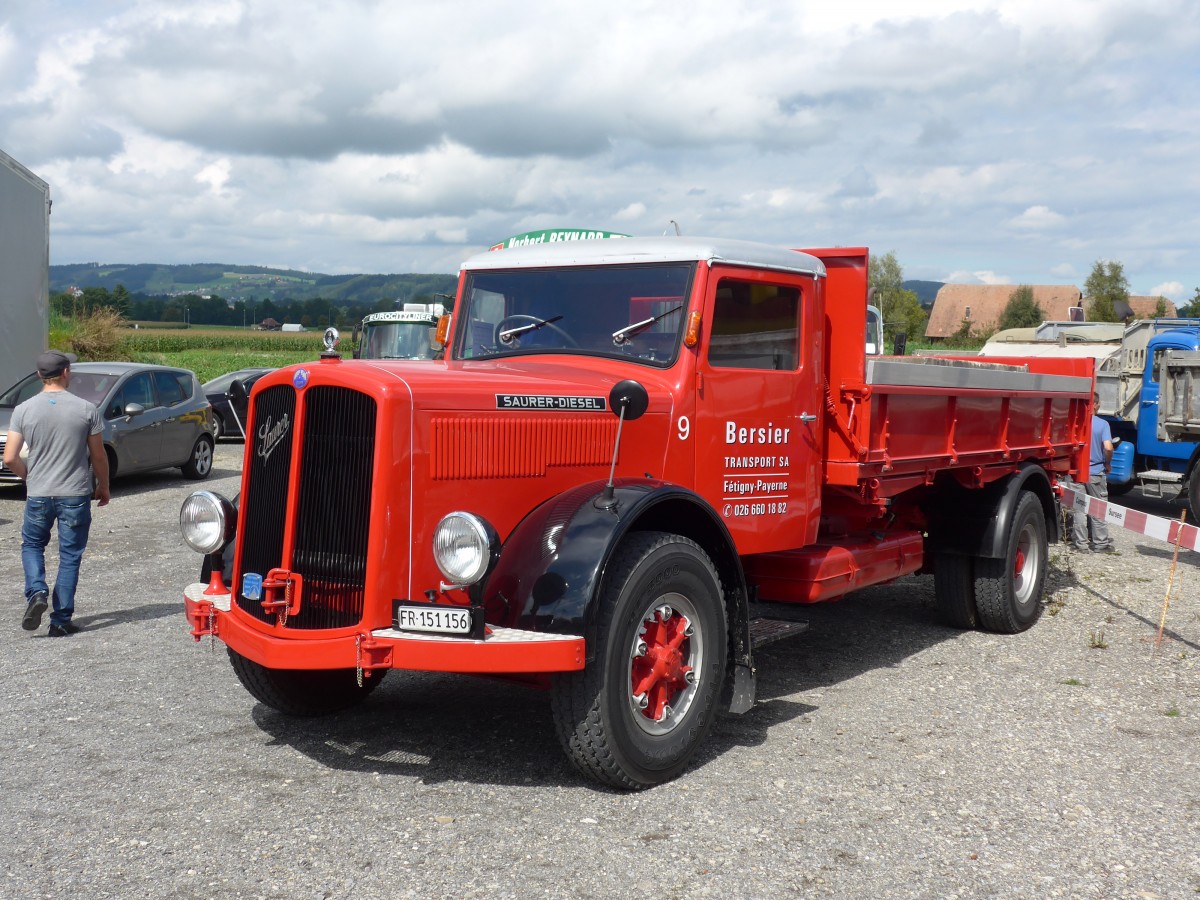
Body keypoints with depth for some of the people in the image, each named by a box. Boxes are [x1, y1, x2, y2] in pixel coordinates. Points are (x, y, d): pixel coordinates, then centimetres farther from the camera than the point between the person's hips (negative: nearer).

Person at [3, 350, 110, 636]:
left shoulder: (24, 410, -4)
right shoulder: (86, 409, -6)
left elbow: (10, 458, -5)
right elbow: (98, 457, 0)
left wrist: (30, 477, 14)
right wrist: (103, 488, 15)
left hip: (38, 495, 1)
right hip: (75, 495, -1)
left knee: (31, 545, 22)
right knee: (69, 557, 7)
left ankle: (36, 593, -2)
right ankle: (61, 621, 8)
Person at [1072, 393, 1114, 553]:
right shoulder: (1102, 424, -9)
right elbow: (1108, 448, -19)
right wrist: (1108, 464, -1)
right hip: (1096, 472, -1)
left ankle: (1080, 542, 11)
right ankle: (1100, 543, 12)